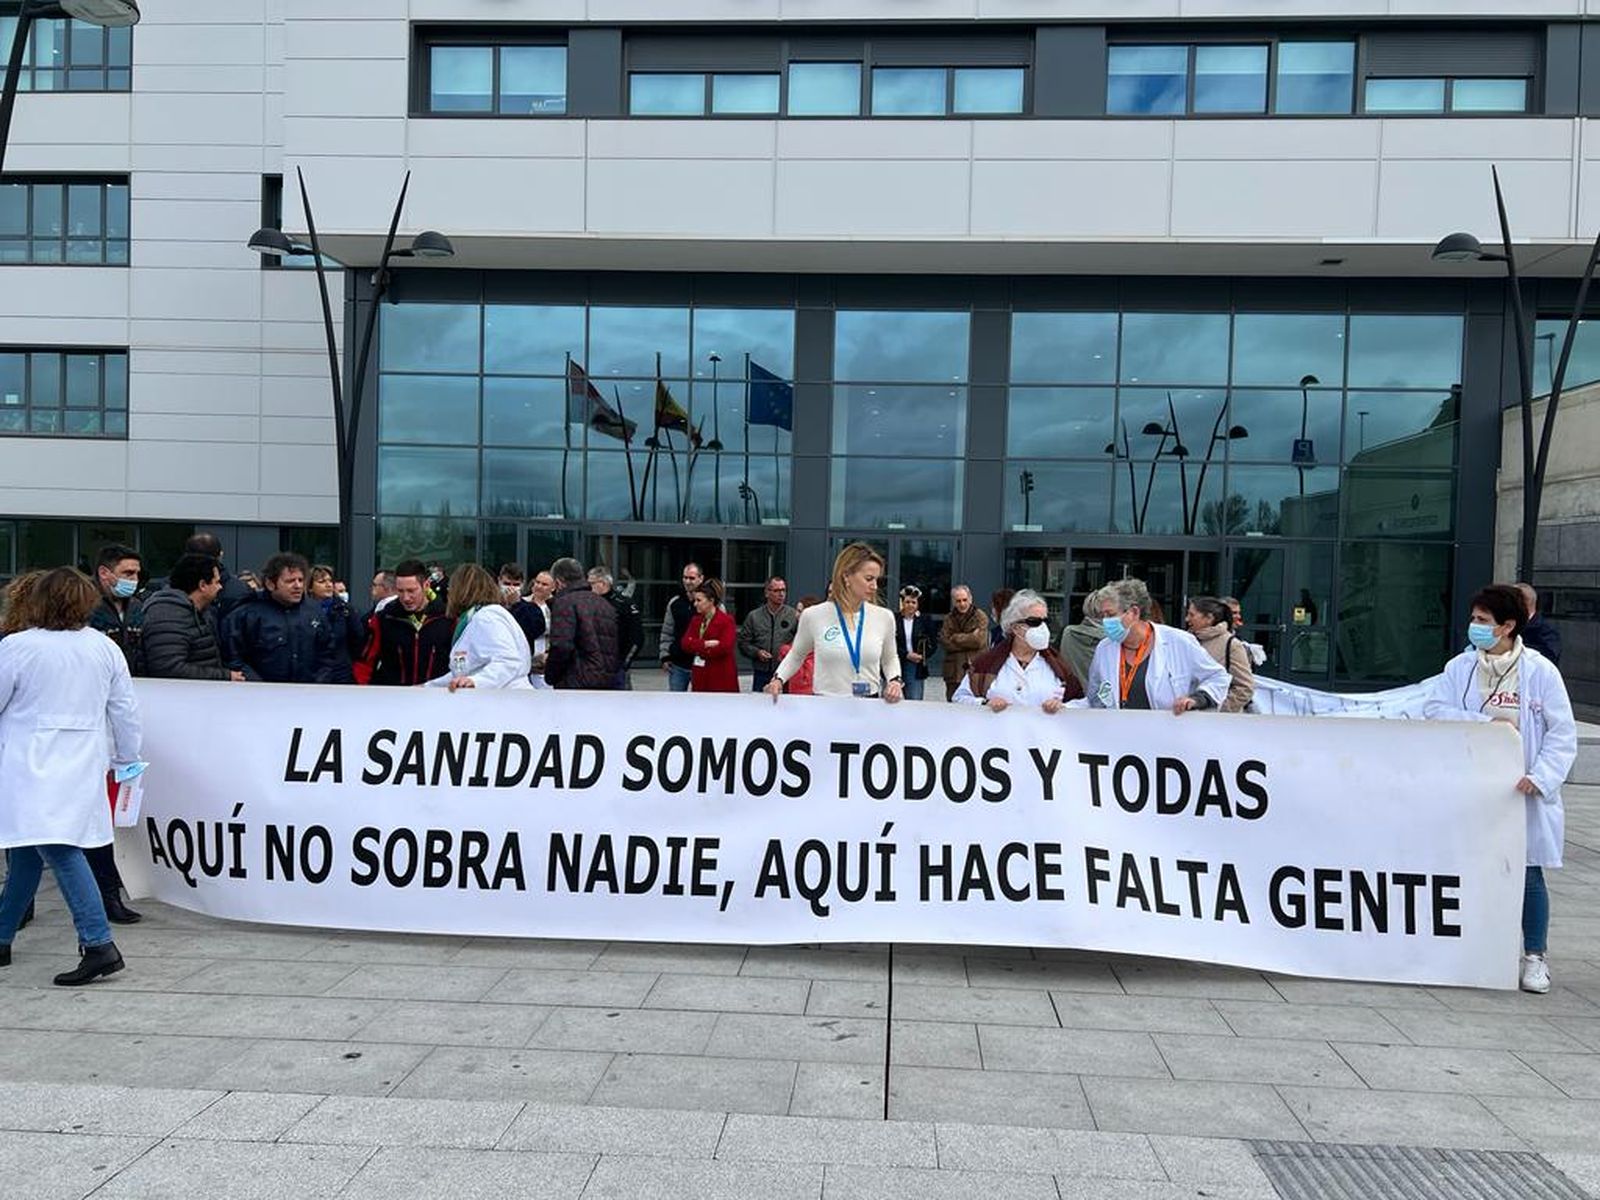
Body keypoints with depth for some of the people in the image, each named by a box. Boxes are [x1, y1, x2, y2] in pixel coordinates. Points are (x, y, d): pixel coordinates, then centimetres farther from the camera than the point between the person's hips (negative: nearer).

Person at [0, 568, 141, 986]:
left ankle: (98, 944, -19)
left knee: (60, 850, -12)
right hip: (82, 767, 6)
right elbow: (126, 710, 9)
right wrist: (128, 757, 20)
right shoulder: (105, 648, 4)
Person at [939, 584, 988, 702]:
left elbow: (979, 641, -13)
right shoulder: (949, 619, 12)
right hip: (954, 672, 4)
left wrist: (956, 638, -4)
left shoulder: (980, 617, 1)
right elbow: (944, 642, -2)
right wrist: (969, 638, -8)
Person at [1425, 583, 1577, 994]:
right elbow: (1434, 709, -7)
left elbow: (1562, 732, -5)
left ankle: (1534, 957, 19)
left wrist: (1540, 777, -16)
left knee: (1528, 872, 4)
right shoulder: (1460, 667, 1)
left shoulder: (1540, 670, -6)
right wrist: (1488, 721, -17)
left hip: (1521, 791, -2)